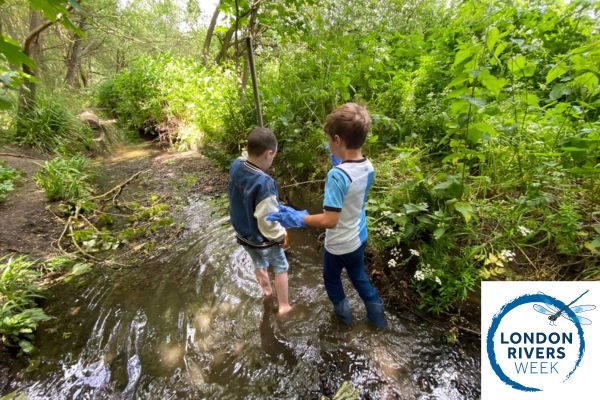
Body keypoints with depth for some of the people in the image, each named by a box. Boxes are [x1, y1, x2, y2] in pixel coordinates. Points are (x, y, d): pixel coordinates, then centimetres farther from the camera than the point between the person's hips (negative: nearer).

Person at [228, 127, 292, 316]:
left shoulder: (236, 165, -17)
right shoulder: (264, 183, -36)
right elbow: (268, 220, -30)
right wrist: (281, 235, -12)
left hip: (243, 234, 7)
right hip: (262, 239, -6)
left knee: (258, 263, 31)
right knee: (281, 267, 19)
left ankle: (266, 290, 56)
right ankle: (284, 306, 33)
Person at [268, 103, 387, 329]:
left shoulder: (337, 175, -33)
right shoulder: (368, 167, -9)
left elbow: (329, 220, -35)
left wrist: (298, 219, -29)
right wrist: (338, 164, 12)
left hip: (340, 245, -6)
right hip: (359, 238, 7)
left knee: (331, 278, 26)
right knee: (359, 276, 31)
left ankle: (344, 313, 47)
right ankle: (377, 316, 46)